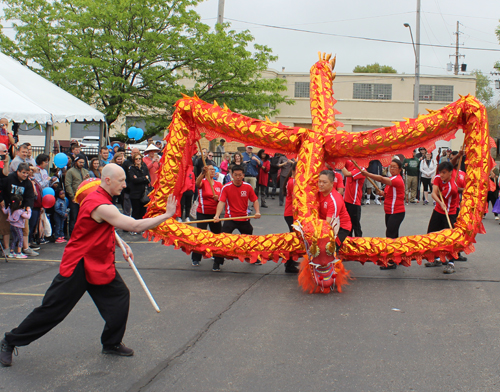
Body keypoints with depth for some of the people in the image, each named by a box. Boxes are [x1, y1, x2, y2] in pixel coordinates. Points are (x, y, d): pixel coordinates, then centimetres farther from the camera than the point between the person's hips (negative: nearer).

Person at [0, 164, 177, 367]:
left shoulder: (100, 198, 7)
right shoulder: (101, 206, -26)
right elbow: (136, 226, -29)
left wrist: (122, 245, 7)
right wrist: (166, 215, -23)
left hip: (100, 264, 10)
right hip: (79, 265, -10)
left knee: (120, 296, 5)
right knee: (52, 308, -2)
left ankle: (112, 343, 20)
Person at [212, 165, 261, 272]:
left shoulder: (248, 187, -3)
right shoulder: (226, 187, -10)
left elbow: (254, 200, 3)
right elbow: (221, 202, -18)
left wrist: (257, 211, -15)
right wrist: (217, 215, -33)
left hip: (244, 219, 3)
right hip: (230, 218, -3)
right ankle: (217, 263, -5)